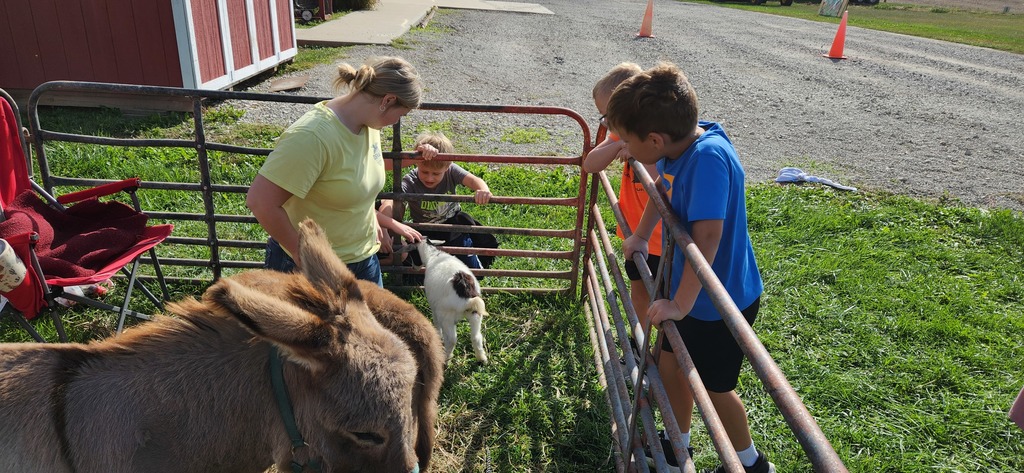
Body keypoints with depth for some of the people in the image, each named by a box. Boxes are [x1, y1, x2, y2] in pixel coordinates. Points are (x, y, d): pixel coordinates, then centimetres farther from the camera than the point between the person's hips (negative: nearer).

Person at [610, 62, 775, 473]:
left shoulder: (708, 157, -33)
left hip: (719, 299, -8)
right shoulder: (676, 146, -8)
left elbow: (707, 237, -37)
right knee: (671, 362, 20)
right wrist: (640, 236, 15)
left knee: (713, 385, 13)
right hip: (689, 288, 8)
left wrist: (681, 304, -31)